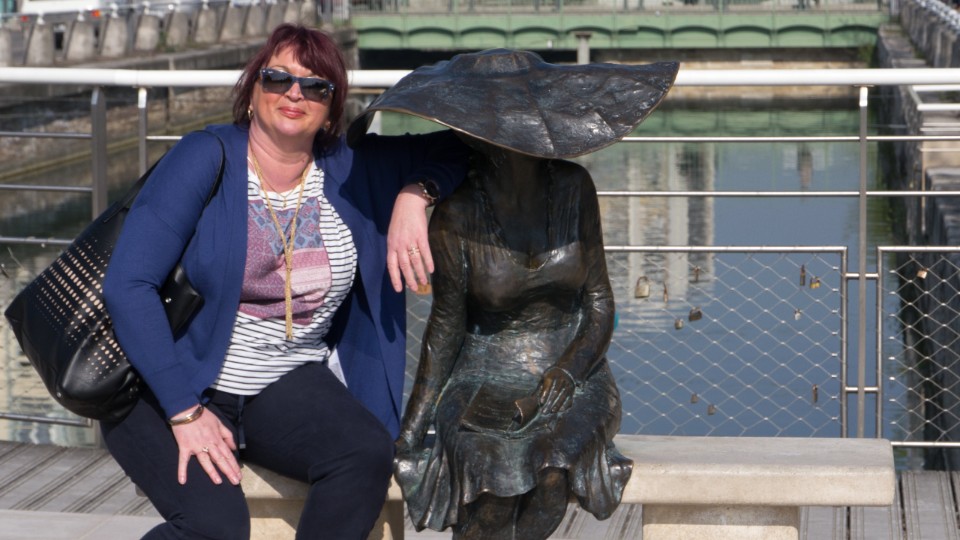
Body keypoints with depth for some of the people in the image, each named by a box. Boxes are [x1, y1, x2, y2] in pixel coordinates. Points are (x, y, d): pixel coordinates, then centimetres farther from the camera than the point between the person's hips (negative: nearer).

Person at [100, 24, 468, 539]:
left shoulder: (352, 170, 2)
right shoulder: (205, 158, -11)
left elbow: (455, 147, 8)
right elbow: (128, 285, -17)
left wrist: (414, 195, -14)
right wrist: (185, 411, -21)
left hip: (288, 385, 4)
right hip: (169, 385, -4)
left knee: (368, 452, -27)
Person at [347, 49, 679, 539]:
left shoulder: (573, 188, -3)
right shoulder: (457, 215, -10)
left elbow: (600, 300, 3)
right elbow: (446, 324, 0)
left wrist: (568, 369, -15)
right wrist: (414, 425, -4)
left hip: (571, 377, 2)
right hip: (486, 382, -1)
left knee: (557, 453, -31)